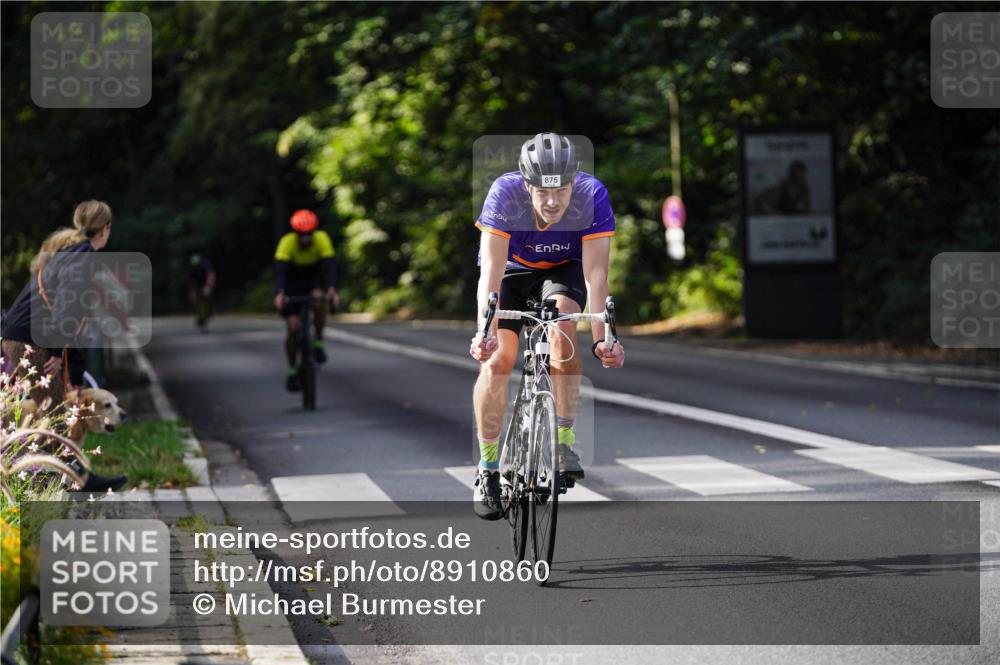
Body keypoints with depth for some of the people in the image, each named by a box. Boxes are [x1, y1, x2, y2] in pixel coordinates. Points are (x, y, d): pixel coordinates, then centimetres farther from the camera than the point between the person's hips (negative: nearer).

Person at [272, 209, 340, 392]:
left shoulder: (322, 239, -25)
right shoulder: (287, 242, -28)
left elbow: (329, 265, -34)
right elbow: (280, 269, -38)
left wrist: (332, 289, -50)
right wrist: (279, 294, -54)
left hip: (314, 280, 1)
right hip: (293, 283, -1)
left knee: (319, 300, -34)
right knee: (293, 327, -10)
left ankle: (318, 343, -15)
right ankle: (292, 371, 7)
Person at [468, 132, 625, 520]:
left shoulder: (592, 196, -31)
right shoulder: (504, 194, -32)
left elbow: (595, 273, -33)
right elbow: (491, 272, -35)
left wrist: (601, 339, -44)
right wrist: (484, 332, -48)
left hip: (563, 270, 0)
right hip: (513, 270, 0)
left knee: (563, 318, -31)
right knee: (496, 359, -18)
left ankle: (564, 439, -22)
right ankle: (487, 469, -3)